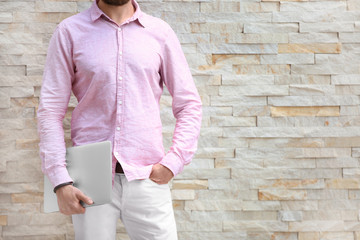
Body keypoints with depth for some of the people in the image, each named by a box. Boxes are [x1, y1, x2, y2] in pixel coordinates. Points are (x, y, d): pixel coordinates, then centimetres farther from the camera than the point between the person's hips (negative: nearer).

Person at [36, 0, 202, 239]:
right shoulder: (70, 31, 4)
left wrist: (173, 162, -3)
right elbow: (51, 110, 1)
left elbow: (189, 104, 9)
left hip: (147, 178, 1)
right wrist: (60, 182, -7)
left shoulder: (160, 31, 6)